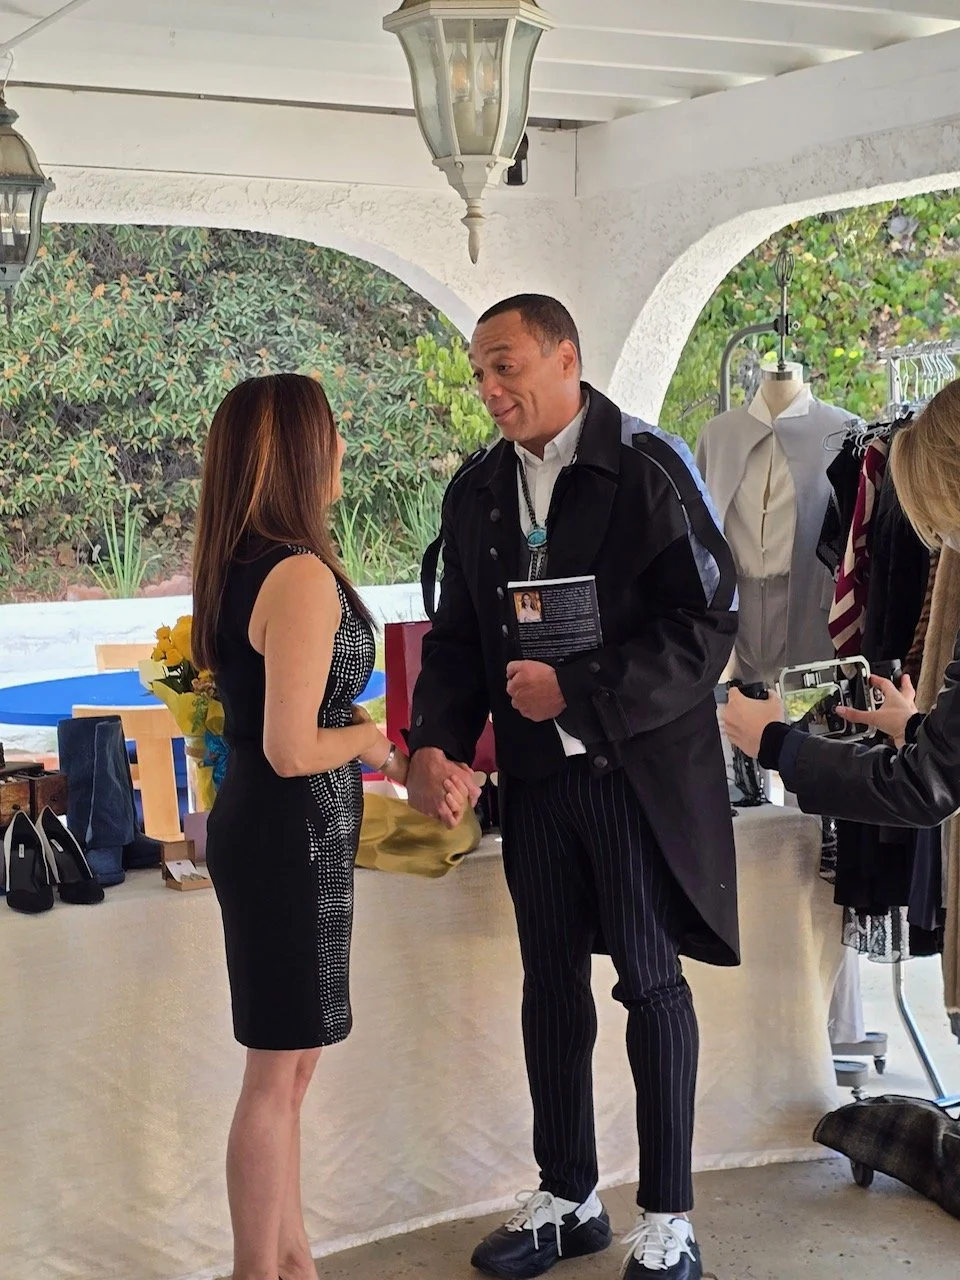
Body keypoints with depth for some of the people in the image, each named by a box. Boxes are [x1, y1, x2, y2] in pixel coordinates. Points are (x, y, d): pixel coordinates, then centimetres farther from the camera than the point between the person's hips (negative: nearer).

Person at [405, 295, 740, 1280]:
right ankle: (567, 1198, 27)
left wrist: (578, 693, -19)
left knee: (650, 982, 3)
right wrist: (434, 741, -4)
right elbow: (456, 632, 12)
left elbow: (706, 622, -14)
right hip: (533, 773, 5)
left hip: (636, 768, -5)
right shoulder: (475, 492, 8)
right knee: (551, 984, 12)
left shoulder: (648, 469, -10)